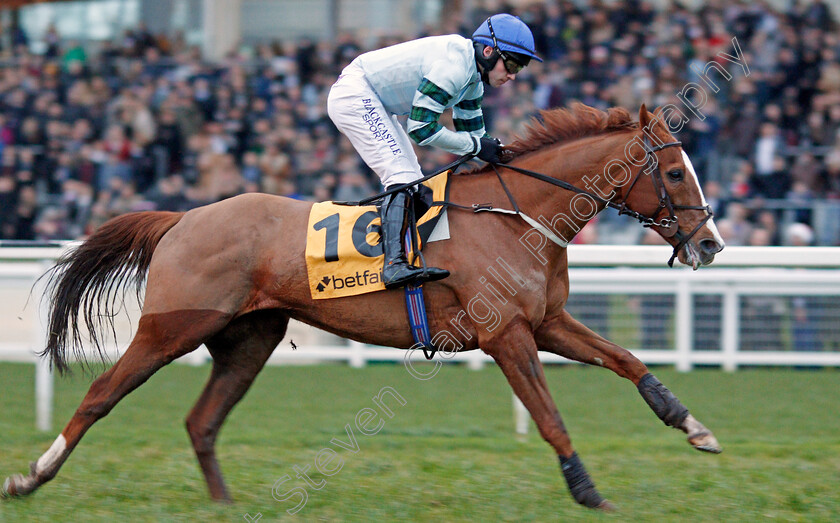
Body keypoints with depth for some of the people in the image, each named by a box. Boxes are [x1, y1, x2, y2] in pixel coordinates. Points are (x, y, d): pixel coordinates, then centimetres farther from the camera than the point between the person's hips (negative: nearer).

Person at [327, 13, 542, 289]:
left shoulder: (473, 75, 6)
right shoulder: (455, 66, -25)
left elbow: (471, 130, 17)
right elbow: (420, 127, -25)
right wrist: (476, 145, -19)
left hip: (373, 104, 11)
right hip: (353, 94, -11)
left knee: (413, 183, 11)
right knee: (402, 175, -22)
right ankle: (394, 264, -33)